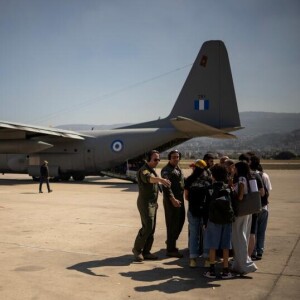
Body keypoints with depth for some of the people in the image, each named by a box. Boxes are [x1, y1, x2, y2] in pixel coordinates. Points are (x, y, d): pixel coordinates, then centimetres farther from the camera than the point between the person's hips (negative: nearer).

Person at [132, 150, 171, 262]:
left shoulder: (153, 170, 17)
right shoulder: (144, 170, -14)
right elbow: (148, 178, -38)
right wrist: (160, 179, -57)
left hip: (153, 203, 9)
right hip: (145, 203, -9)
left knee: (151, 228, 9)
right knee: (147, 227, -13)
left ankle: (146, 252, 16)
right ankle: (137, 249, 3)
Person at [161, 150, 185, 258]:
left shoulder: (178, 169, 17)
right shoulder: (166, 170, -12)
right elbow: (166, 186, -23)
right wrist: (172, 199, -31)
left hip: (179, 199, 9)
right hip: (171, 200, -9)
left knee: (180, 220, 18)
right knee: (172, 224, -3)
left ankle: (171, 241, 36)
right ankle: (171, 249, 6)